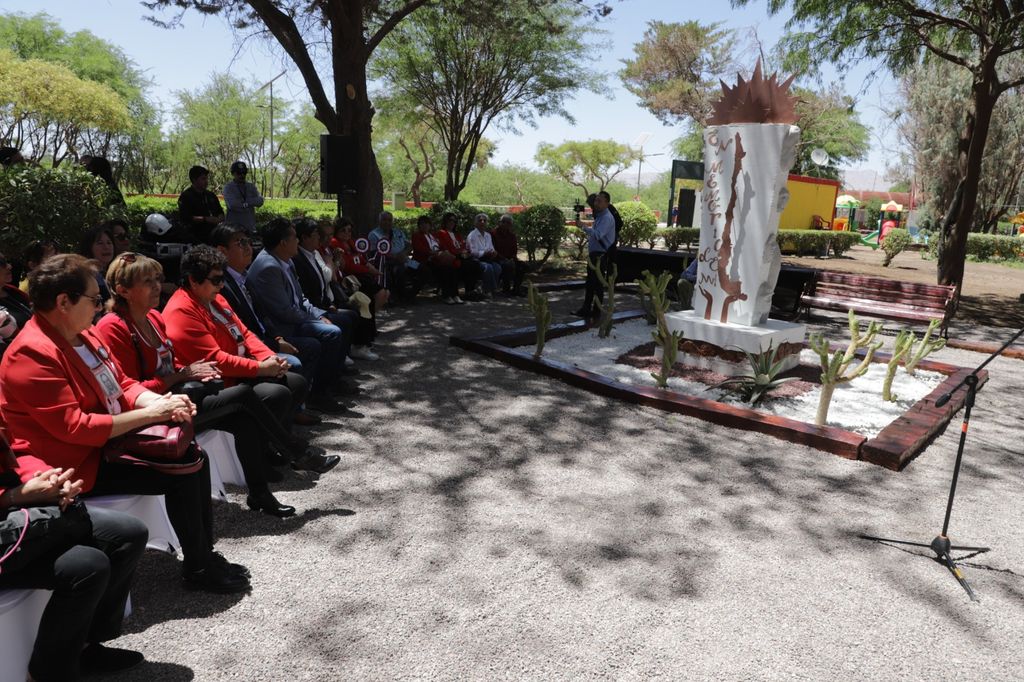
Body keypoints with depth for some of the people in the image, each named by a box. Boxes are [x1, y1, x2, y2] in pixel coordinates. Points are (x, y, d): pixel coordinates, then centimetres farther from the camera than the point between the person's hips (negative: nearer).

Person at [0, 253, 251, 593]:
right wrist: (149, 414, -24)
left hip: (108, 441, 9)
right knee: (179, 474, -19)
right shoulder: (32, 355, -23)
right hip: (78, 464, -9)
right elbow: (73, 427, -27)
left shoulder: (79, 333, 5)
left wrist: (161, 401, -10)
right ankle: (197, 568, -1)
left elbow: (122, 384, 11)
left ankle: (205, 553, 9)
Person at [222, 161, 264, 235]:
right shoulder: (228, 187, 2)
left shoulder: (251, 186, 14)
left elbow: (260, 201, -2)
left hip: (250, 227, 4)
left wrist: (245, 201, -12)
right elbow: (232, 204, -15)